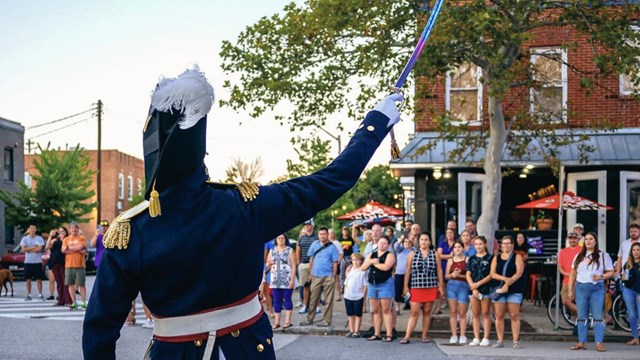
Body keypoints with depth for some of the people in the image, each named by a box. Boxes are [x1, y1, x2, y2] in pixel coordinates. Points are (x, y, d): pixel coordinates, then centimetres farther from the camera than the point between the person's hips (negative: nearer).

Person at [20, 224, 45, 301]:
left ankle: (40, 295, 4)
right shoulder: (24, 239, 5)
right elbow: (23, 249, -6)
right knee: (28, 279, 3)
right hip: (28, 262, 1)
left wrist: (29, 249, -7)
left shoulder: (39, 238, 3)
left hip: (37, 261, -1)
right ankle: (29, 295, 10)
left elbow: (39, 249, -9)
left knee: (39, 279, -1)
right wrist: (34, 247, -8)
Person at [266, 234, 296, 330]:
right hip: (275, 280, 4)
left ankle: (288, 321, 1)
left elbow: (293, 266, -4)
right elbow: (267, 263, 18)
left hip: (287, 280, -4)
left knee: (287, 300, -1)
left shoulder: (290, 251, 0)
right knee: (276, 301, 4)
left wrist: (292, 280, -12)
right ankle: (276, 322, 6)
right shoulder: (272, 251, 12)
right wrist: (268, 264, -7)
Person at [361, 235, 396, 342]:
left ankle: (389, 335, -8)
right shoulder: (371, 255, 16)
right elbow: (363, 268, 10)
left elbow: (385, 267, -19)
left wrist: (374, 263, -5)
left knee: (386, 310, -8)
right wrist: (371, 261, -7)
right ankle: (376, 334, 12)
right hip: (372, 285, 6)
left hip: (385, 284, -6)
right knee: (375, 311, 8)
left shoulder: (389, 255, -2)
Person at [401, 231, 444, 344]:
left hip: (431, 287, 1)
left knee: (427, 312, 6)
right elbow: (408, 271, 6)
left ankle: (425, 335, 15)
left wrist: (441, 286, 2)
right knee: (414, 312, -6)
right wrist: (406, 286, 1)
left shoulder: (435, 254, 7)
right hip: (416, 287, -1)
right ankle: (407, 336, -7)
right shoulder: (412, 254, 7)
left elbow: (439, 270, 7)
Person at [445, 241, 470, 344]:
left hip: (463, 286, -3)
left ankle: (463, 336, 4)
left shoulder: (467, 259, 2)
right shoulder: (450, 260, 11)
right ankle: (454, 335, 6)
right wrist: (452, 275, -8)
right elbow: (446, 276, 12)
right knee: (453, 312, 2)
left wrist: (460, 275, -14)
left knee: (462, 313, -1)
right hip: (451, 285, 3)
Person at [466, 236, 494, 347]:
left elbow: (491, 274, -6)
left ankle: (486, 339, 2)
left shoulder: (490, 258, 1)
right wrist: (473, 288, -7)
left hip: (486, 289, -4)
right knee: (475, 314, 5)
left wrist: (478, 284, -12)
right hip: (473, 289, 4)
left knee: (485, 314, -1)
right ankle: (476, 338, 9)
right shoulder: (472, 259, 12)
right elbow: (468, 275, 7)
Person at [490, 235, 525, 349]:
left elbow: (519, 273, -7)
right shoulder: (496, 258, 13)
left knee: (514, 316, -4)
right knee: (499, 316, 1)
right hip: (499, 289, 3)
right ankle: (500, 341, 6)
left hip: (514, 290, -3)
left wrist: (508, 284, -16)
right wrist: (505, 279, -14)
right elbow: (493, 274, 3)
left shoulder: (517, 257, 4)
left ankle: (516, 341, -2)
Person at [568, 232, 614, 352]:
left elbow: (611, 272, 3)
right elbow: (573, 274, 15)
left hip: (597, 289, -3)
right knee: (581, 317, 4)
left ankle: (599, 343, -5)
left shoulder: (603, 256, 5)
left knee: (598, 317, -6)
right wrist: (570, 290, 9)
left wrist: (601, 277, -15)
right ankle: (581, 342, 7)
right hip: (581, 288, 3)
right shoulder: (579, 256, 14)